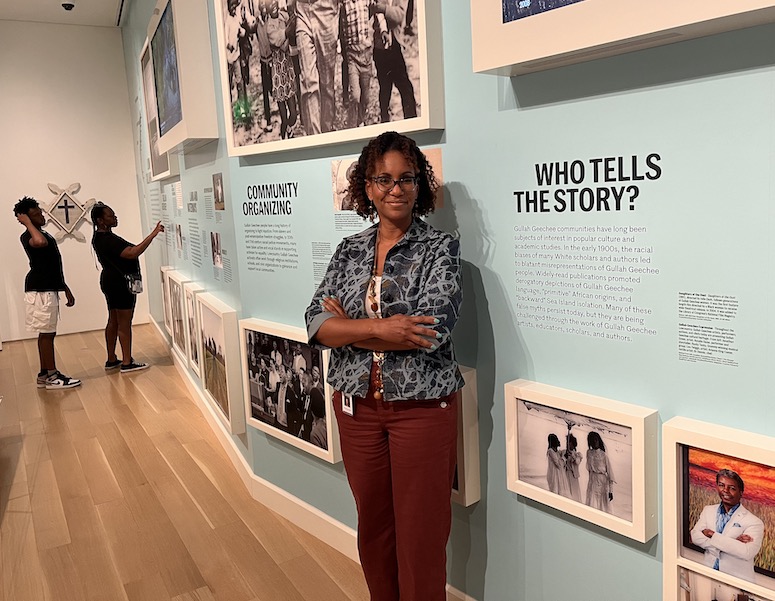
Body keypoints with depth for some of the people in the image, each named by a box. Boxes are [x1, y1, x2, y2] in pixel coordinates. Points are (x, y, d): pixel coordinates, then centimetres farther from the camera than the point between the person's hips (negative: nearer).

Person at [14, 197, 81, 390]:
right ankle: (52, 377, -2)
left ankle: (44, 374, 19)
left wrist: (66, 289, 21)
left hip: (49, 289, 10)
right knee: (46, 333, -6)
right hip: (40, 290, -10)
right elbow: (41, 242, -38)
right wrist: (28, 223, -21)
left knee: (47, 333, 12)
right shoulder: (27, 236, -11)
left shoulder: (45, 234, 19)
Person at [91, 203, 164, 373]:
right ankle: (127, 363, 2)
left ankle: (111, 360, 23)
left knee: (113, 321, 15)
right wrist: (153, 234, -35)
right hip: (120, 284, -10)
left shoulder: (100, 238, 10)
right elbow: (133, 253, -34)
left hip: (111, 282, 10)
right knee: (124, 324, -4)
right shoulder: (108, 240, -23)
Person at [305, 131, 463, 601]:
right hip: (357, 405, 4)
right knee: (373, 525, 19)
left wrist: (348, 326, -13)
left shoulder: (441, 247, -6)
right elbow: (317, 324, -4)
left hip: (422, 406, -4)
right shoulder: (350, 250, 6)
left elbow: (433, 329, -20)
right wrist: (379, 328, -20)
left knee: (421, 532, 8)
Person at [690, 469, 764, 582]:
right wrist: (733, 542, -12)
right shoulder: (708, 510, 10)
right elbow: (695, 536, -2)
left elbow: (747, 552, -19)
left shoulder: (754, 522, -5)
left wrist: (712, 534, -12)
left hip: (738, 580, -3)